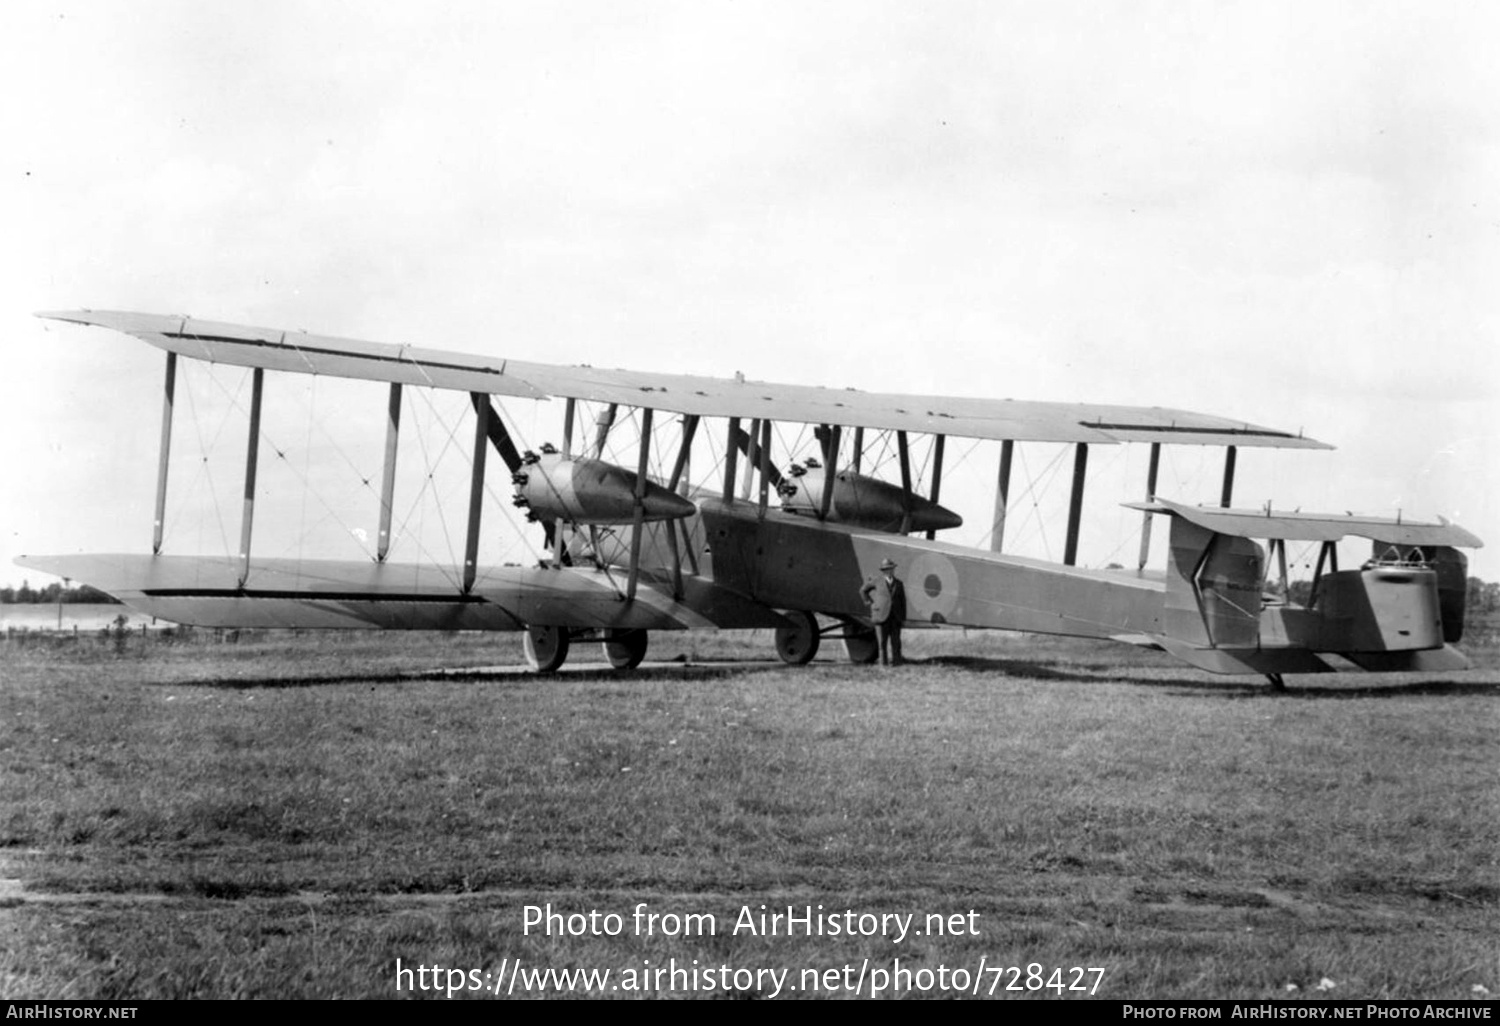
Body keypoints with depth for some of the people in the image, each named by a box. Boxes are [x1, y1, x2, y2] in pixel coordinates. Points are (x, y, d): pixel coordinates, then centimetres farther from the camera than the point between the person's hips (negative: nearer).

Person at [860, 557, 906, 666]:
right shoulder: (877, 582, 2)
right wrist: (869, 602, 6)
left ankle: (896, 661, 2)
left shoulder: (899, 583, 10)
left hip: (896, 616, 2)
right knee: (882, 640, 0)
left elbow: (903, 600, 12)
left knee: (895, 640, -1)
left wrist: (903, 616, 7)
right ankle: (883, 662, 5)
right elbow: (863, 590, 14)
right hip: (881, 615, -2)